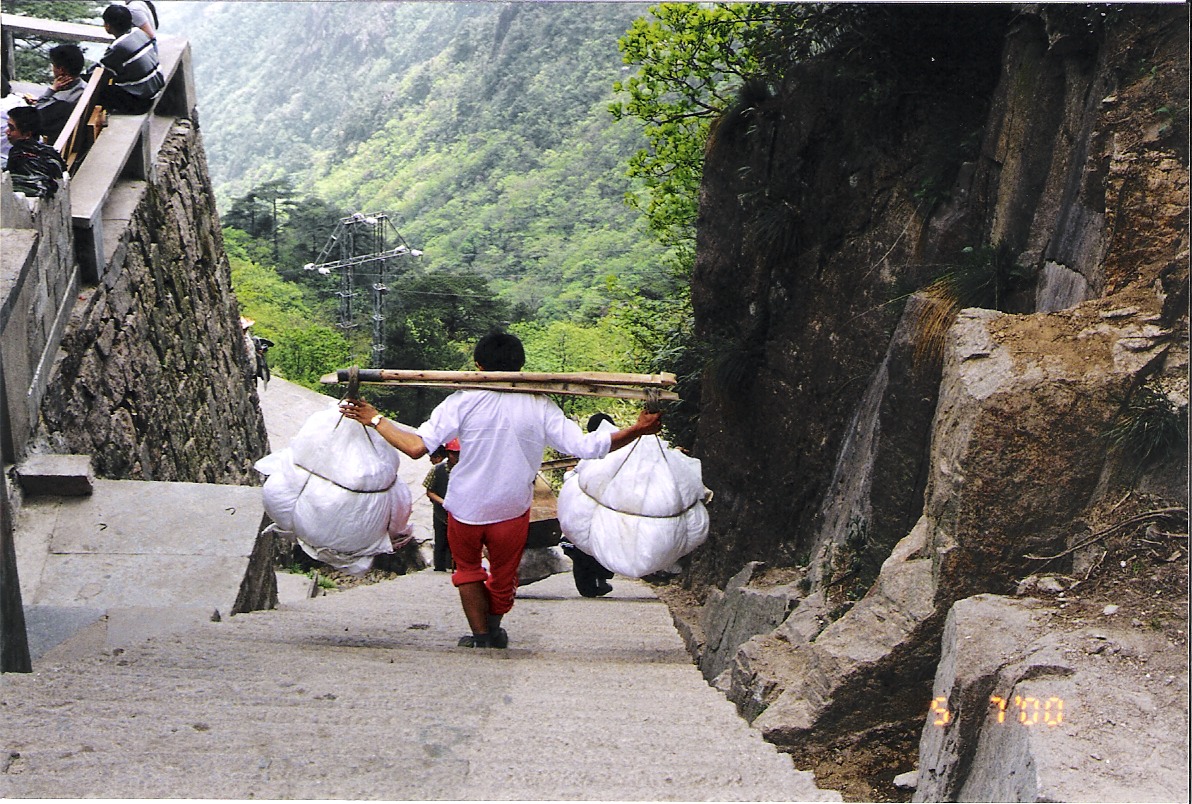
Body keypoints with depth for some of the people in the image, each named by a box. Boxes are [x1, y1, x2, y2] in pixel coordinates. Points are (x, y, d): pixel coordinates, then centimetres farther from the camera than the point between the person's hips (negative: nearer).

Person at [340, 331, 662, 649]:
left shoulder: (464, 401, -16)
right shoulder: (539, 406, -11)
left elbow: (416, 446, -22)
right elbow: (585, 446, -16)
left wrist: (374, 418, -11)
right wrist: (639, 430, -9)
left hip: (466, 508, -1)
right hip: (512, 510, 1)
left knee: (468, 568, 26)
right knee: (504, 574, 25)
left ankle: (481, 637, 25)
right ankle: (494, 632, 47)